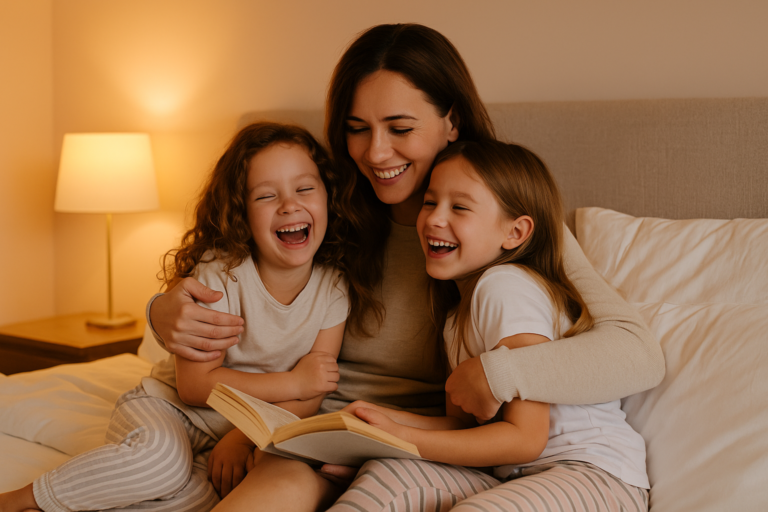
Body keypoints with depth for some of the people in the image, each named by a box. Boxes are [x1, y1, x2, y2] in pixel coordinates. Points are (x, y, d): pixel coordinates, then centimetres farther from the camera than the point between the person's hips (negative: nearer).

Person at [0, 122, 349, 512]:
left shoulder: (333, 288, -9)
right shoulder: (219, 275, -19)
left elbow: (312, 395, -8)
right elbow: (194, 385, -20)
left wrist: (245, 435, -24)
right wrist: (292, 382, -19)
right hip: (170, 406, -2)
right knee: (162, 457, -37)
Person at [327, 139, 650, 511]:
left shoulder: (504, 286, -15)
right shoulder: (457, 314, 15)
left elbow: (525, 438, -17)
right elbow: (463, 424, 11)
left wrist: (404, 438, -17)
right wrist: (383, 419, -5)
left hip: (597, 475, -8)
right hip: (517, 479, 8)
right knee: (386, 475, -12)